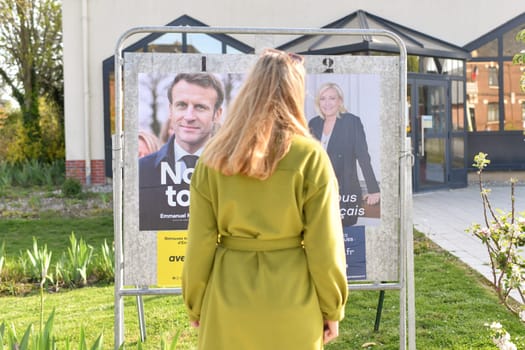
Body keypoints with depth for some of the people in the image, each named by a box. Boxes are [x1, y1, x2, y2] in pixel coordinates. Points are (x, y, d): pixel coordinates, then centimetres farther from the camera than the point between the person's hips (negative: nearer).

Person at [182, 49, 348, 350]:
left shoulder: (215, 156, -4)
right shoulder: (311, 157, -11)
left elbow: (200, 243, -1)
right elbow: (324, 246, -9)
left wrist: (196, 304, 12)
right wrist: (332, 308, 4)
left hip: (229, 300, 2)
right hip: (291, 303, -1)